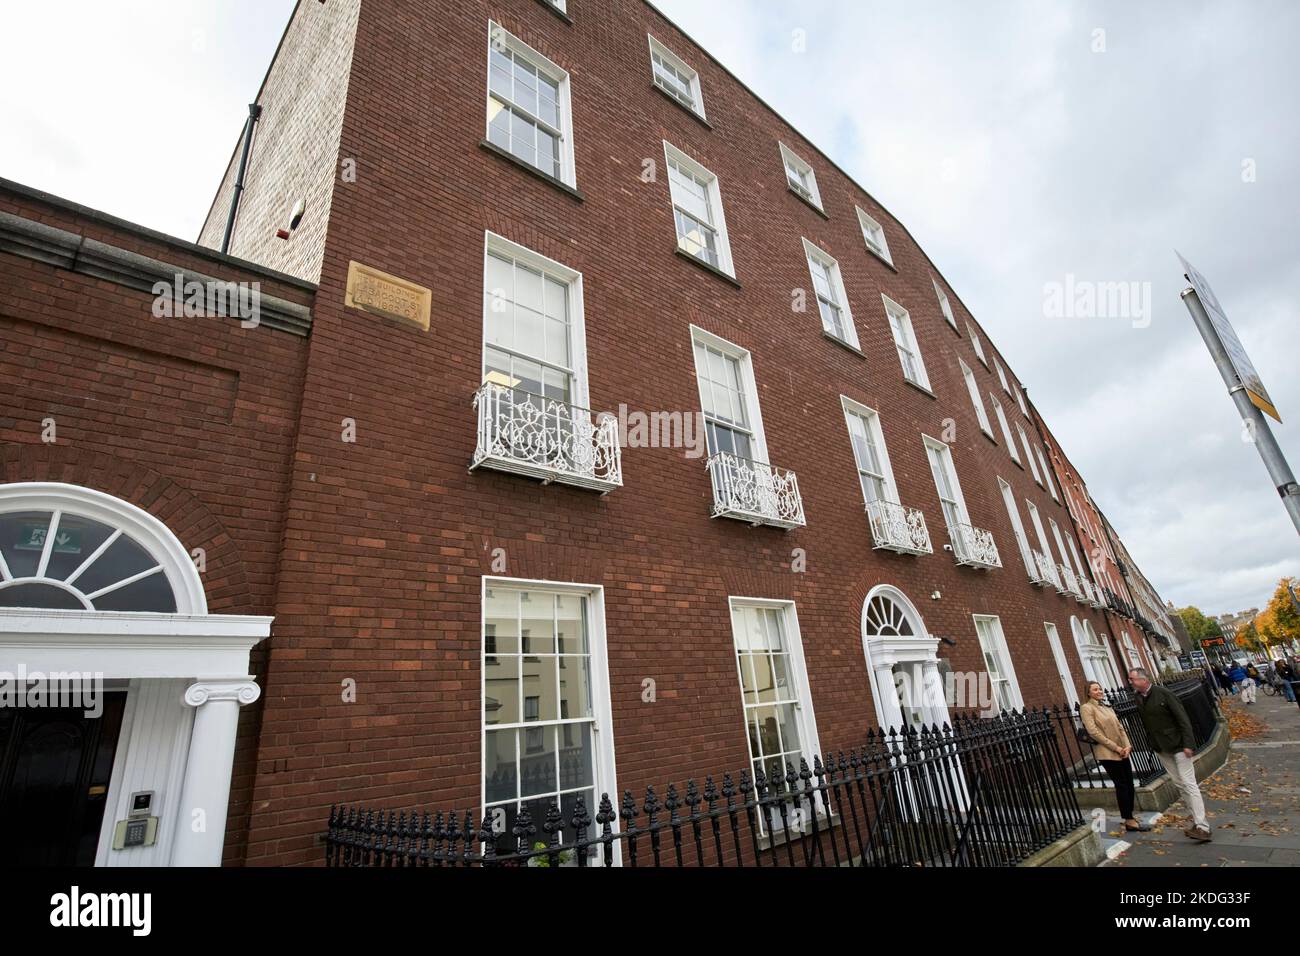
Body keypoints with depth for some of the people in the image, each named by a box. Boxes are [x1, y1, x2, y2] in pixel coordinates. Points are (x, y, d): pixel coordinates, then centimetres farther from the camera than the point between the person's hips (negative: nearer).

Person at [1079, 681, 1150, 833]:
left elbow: (1120, 727, 12)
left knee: (1129, 784, 9)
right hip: (1107, 753, -7)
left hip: (1121, 751, 7)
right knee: (1121, 785, -2)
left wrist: (1127, 745, -3)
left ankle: (1130, 817, 21)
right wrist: (1115, 747, -14)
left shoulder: (1107, 706, 14)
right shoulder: (1086, 708, -10)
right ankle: (1129, 821, 7)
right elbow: (1093, 732, -16)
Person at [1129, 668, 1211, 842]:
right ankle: (1197, 821, 21)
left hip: (1177, 745, -6)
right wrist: (1153, 745, 11)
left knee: (1189, 785, -7)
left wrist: (1188, 744, -19)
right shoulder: (1138, 699, 2)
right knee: (1180, 785, 11)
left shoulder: (1164, 694, -16)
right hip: (1161, 749, 6)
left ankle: (1202, 827, -5)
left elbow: (1183, 718, -15)